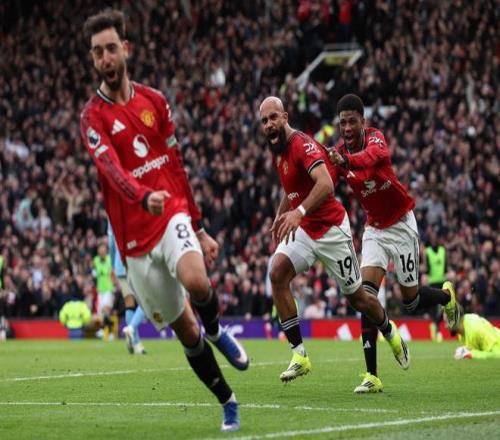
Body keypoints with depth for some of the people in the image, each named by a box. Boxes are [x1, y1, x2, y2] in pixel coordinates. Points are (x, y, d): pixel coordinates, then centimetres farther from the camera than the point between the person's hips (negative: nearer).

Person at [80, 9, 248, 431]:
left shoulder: (155, 101, 8)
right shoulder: (93, 116, -4)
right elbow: (112, 169, -23)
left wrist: (199, 227, 18)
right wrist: (144, 196, -43)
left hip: (174, 214, 1)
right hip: (134, 236, -1)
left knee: (196, 282, -31)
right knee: (186, 332, 2)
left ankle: (217, 330, 2)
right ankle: (228, 403, 21)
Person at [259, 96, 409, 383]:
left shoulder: (302, 144, -22)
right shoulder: (278, 152, 6)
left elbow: (326, 184, -38)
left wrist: (299, 212, -49)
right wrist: (279, 219, 19)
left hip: (331, 229, -7)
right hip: (303, 229, 7)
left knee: (357, 297, 6)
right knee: (277, 273, -19)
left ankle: (391, 334, 39)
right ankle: (299, 355, -17)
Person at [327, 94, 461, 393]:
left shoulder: (375, 137, -22)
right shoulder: (339, 150, -5)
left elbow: (374, 156, -47)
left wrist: (345, 161, -67)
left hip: (401, 225, -4)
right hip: (374, 228, 5)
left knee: (411, 300, 4)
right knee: (367, 294, -13)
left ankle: (447, 296, 41)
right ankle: (372, 376, -14)